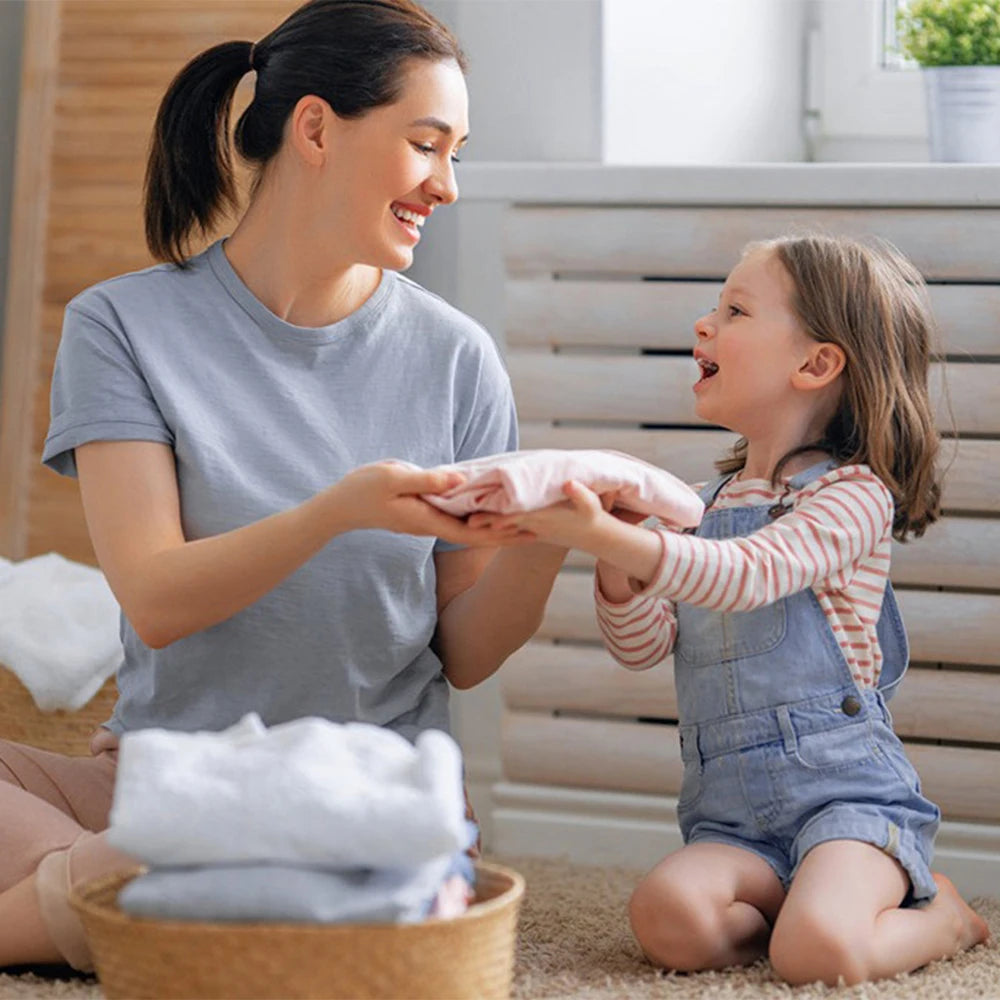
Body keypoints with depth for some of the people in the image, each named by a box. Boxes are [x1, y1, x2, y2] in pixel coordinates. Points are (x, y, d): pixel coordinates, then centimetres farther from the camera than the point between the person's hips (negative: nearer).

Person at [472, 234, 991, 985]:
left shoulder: (854, 494, -5)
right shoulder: (706, 506, 16)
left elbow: (747, 574, -24)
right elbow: (643, 645, 9)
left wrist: (602, 536, -35)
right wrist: (617, 561, -13)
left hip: (846, 791, -5)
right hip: (734, 818, 5)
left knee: (818, 953, -29)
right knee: (667, 918, -26)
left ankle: (940, 915, 3)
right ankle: (821, 902, 1)